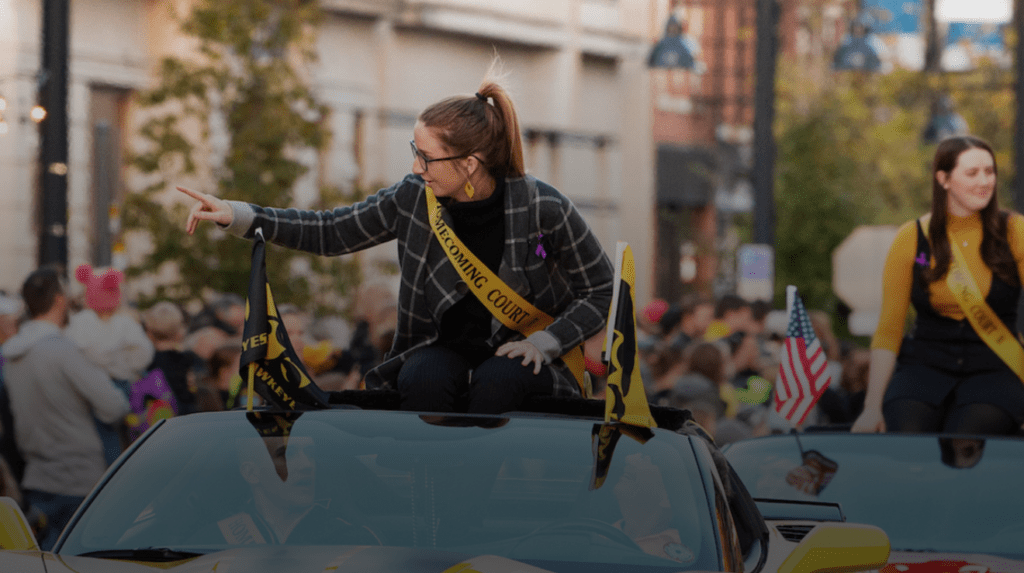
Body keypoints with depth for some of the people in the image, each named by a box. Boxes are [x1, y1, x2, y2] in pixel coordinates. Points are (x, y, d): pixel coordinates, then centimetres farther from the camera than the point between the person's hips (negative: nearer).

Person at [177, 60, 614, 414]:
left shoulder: (545, 210, -16)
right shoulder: (413, 200, -7)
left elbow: (602, 292, -5)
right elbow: (328, 232, 1)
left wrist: (544, 342, -19)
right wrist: (236, 216, -7)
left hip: (527, 358, -3)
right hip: (448, 349, 3)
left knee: (497, 381, -36)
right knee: (422, 379, -31)